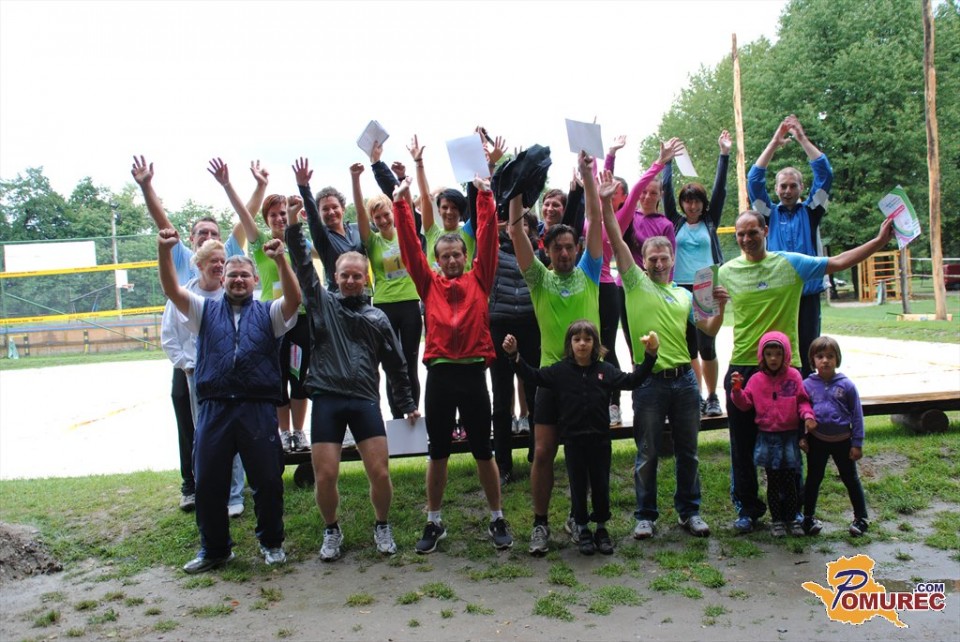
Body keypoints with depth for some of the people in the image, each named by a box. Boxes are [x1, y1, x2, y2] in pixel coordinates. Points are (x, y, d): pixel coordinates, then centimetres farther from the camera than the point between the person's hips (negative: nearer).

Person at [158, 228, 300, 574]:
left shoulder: (268, 312, 9)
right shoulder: (205, 310, 16)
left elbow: (294, 299, -11)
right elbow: (172, 290, 1)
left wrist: (280, 260, -26)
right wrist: (165, 251, -15)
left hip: (258, 409, -2)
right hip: (214, 410, 2)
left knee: (267, 482, 6)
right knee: (208, 484, 9)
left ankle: (272, 543, 26)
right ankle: (214, 549, 28)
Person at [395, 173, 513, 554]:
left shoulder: (479, 280, 8)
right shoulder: (429, 284, 9)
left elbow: (487, 238, 2)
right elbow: (409, 246, 3)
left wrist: (485, 197, -3)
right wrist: (400, 203, -2)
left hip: (473, 372, -1)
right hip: (439, 374, 1)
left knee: (483, 451, 9)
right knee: (437, 452, 10)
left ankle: (497, 520, 23)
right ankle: (434, 523, 23)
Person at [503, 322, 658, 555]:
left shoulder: (606, 370, 1)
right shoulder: (560, 371, -1)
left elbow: (632, 380, 2)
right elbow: (532, 376, 0)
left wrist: (650, 356, -8)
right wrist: (514, 355, -11)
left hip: (600, 439, 1)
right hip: (573, 440, -1)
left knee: (601, 484, 10)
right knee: (578, 485, 8)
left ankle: (601, 527, 27)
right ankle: (582, 529, 24)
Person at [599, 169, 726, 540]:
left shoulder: (685, 295, 15)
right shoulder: (636, 283, 3)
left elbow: (710, 331, 16)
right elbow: (616, 242, -8)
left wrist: (719, 307, -2)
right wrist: (606, 204, -17)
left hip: (684, 378, 4)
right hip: (650, 381, -4)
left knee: (688, 451, 11)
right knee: (647, 453, 3)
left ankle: (689, 511, 24)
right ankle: (645, 515, 15)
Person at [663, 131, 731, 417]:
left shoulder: (710, 222, 10)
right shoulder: (676, 222, 11)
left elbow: (720, 190, 6)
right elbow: (667, 190, 10)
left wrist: (724, 154, 5)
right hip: (680, 289, 1)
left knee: (706, 345, -8)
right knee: (689, 347, 6)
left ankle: (712, 398, 6)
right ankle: (697, 397, 16)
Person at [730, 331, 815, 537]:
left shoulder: (793, 376, -2)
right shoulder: (756, 380, 0)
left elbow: (802, 401, 1)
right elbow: (745, 403, 0)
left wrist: (807, 415, -16)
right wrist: (737, 390, -16)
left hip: (790, 436, -1)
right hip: (767, 437, 1)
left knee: (790, 480, 6)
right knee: (773, 481, 9)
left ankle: (792, 518, 20)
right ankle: (777, 520, 19)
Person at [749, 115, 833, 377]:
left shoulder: (810, 212, 10)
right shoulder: (770, 214, 11)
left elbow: (825, 174, 2)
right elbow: (754, 180, 2)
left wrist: (803, 139, -1)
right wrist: (774, 143, -1)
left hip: (807, 294, 0)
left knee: (807, 354, 1)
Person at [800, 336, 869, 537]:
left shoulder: (846, 385, -8)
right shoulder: (807, 385, -5)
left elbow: (857, 415, -4)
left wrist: (857, 444, -5)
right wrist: (801, 437, -3)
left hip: (842, 441, -1)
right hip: (816, 441, 1)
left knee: (851, 479, 12)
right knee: (813, 479, 12)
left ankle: (861, 518, 26)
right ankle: (808, 517, 24)